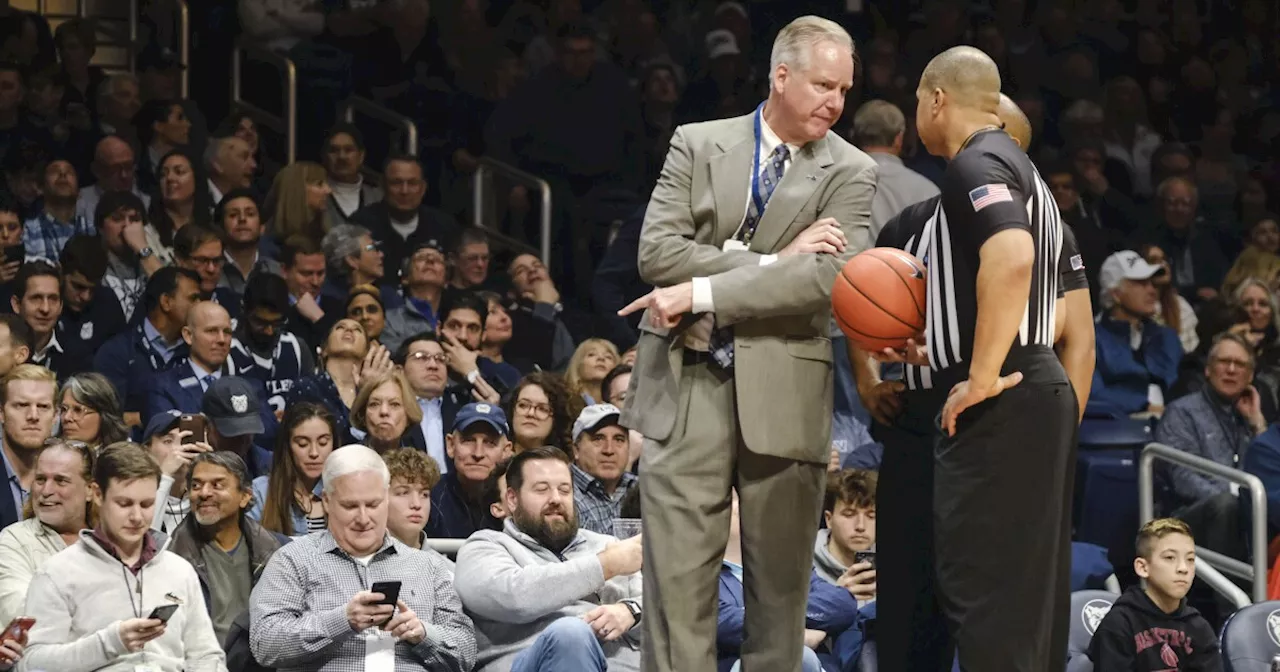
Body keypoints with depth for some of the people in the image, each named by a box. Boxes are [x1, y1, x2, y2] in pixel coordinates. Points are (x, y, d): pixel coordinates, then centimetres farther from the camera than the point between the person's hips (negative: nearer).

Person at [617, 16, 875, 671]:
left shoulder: (850, 173, 3)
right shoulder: (697, 145, 7)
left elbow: (828, 276, -12)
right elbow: (657, 250, -4)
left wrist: (701, 292, -15)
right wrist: (772, 262, -13)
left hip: (782, 390, 0)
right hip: (688, 382, 0)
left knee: (779, 582, 5)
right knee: (676, 579, -2)